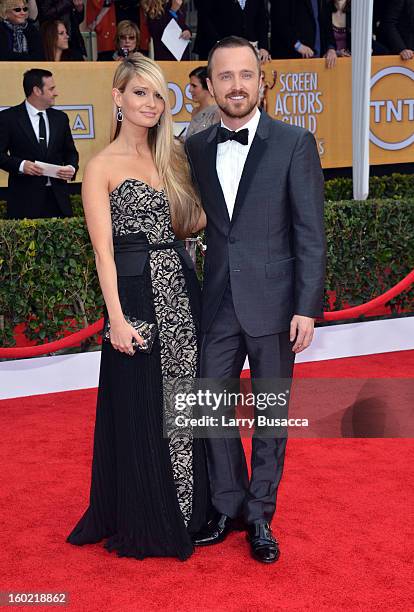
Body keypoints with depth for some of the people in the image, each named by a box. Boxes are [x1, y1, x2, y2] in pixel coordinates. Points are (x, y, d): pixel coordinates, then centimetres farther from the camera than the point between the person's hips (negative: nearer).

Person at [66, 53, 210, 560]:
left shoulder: (170, 156, 12)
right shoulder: (102, 167, -5)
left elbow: (184, 225, 14)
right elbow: (103, 250, -11)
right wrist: (117, 318, -17)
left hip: (180, 289, 6)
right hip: (137, 294, -6)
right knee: (141, 410, 4)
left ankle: (187, 510, 30)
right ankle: (144, 522, 22)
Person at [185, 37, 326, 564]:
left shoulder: (294, 144, -5)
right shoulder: (195, 148, 5)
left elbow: (311, 233, -7)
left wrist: (307, 307, -11)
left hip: (273, 302, -3)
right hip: (217, 303, 3)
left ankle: (259, 514, 25)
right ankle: (228, 507, 27)